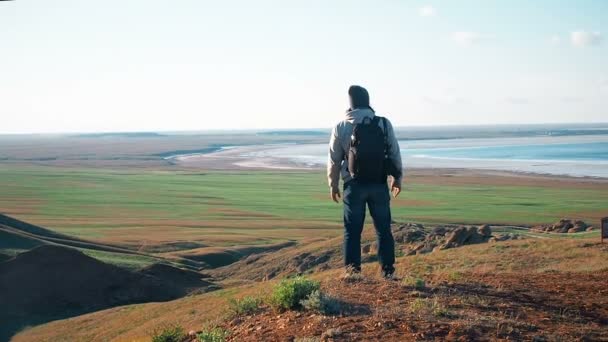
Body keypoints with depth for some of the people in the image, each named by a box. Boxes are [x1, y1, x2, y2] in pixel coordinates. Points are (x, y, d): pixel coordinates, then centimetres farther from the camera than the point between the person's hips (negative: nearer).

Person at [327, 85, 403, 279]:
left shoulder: (341, 127, -3)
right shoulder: (384, 124, -2)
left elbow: (334, 160, 3)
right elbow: (395, 154, 3)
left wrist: (333, 185, 15)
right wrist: (397, 178, 16)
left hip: (354, 185, -1)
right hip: (379, 184, 1)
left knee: (352, 229, 8)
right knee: (383, 228, 10)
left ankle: (353, 268, 6)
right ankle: (387, 269, 12)